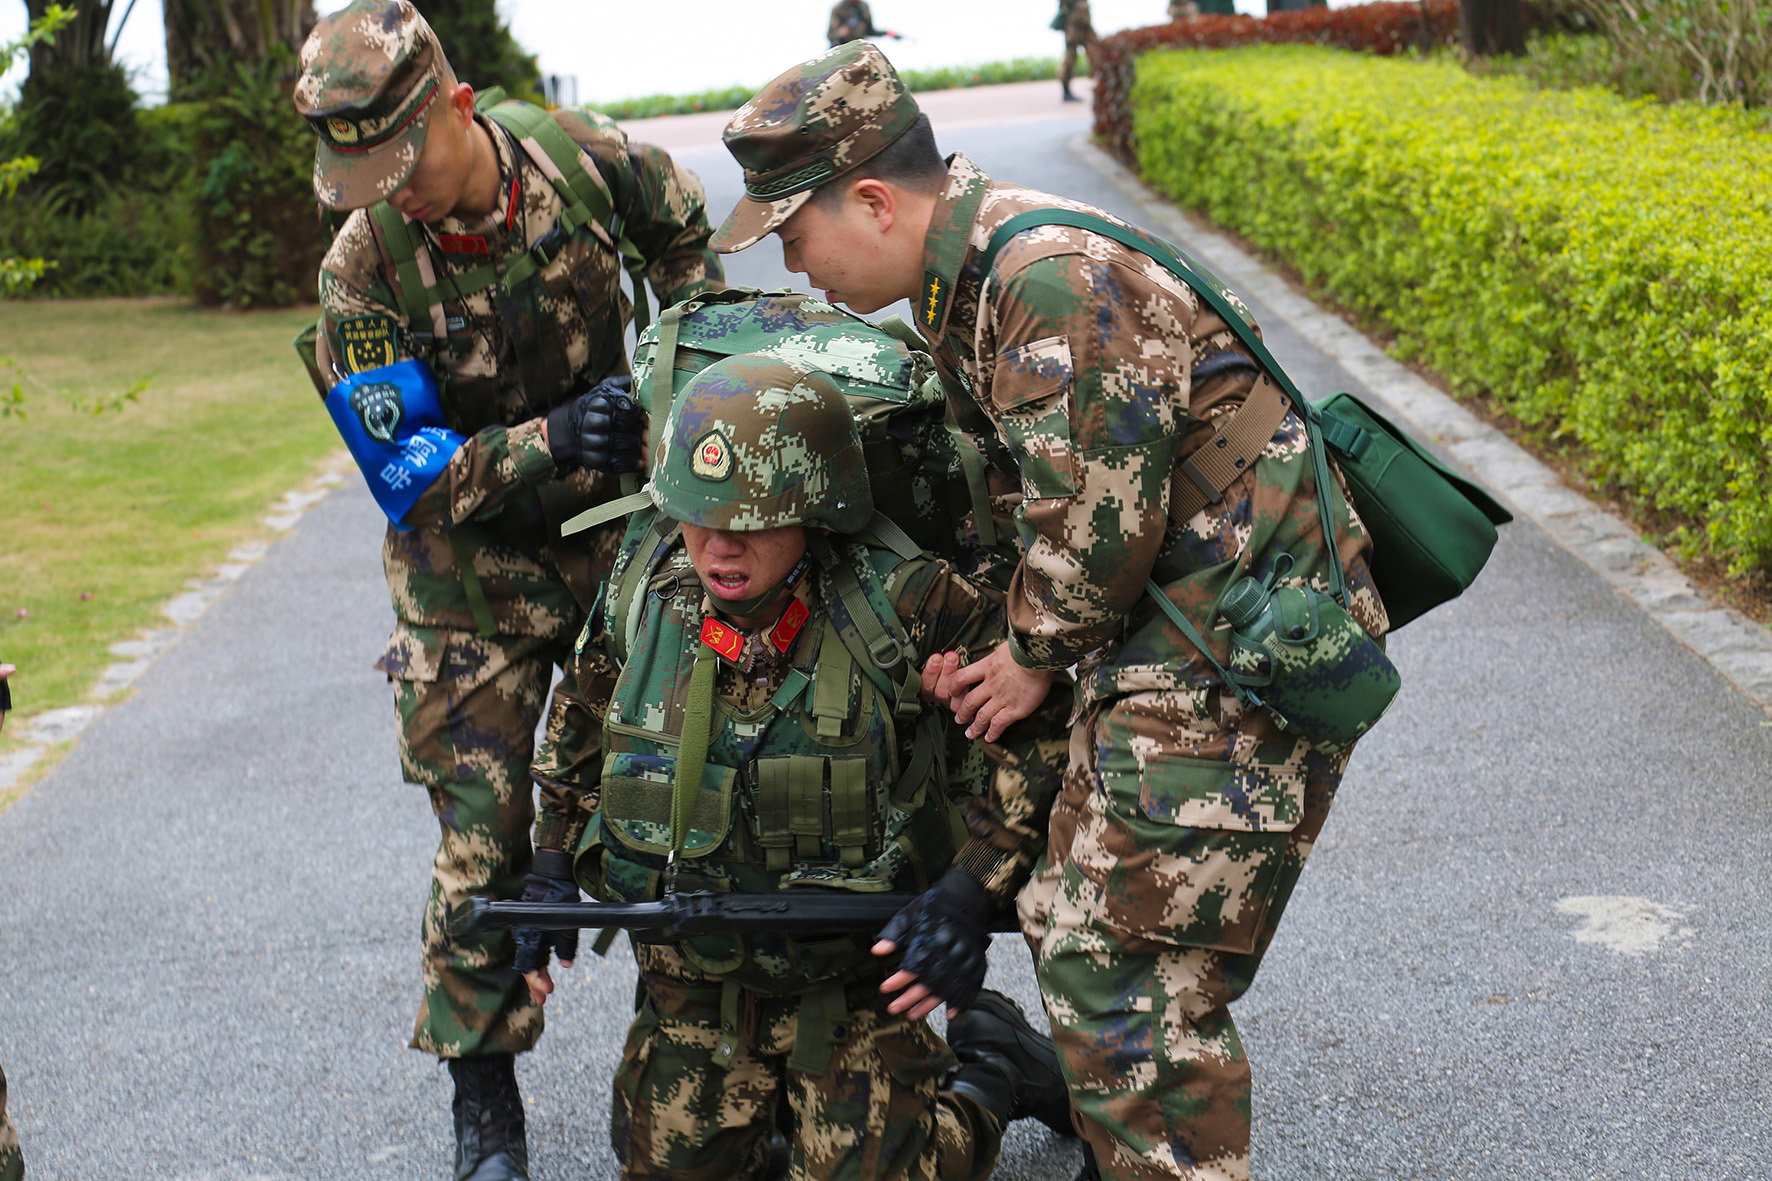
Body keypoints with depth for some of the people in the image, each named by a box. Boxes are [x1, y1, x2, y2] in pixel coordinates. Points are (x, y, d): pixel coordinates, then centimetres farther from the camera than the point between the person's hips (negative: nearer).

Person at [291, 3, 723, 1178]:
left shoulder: (573, 150, -14)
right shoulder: (364, 274, -21)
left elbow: (677, 217, 10)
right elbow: (410, 477, -21)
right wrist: (549, 443, -35)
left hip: (621, 520, 2)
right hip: (475, 565, -2)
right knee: (483, 839, -2)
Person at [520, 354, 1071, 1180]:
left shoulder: (896, 607, -23)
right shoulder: (644, 586, -9)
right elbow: (578, 734, 10)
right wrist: (549, 876, 11)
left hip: (848, 978, -4)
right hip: (690, 977, 4)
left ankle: (989, 1075, 22)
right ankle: (775, 1091, 38)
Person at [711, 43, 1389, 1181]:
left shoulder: (1055, 278, -23)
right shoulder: (968, 284, 11)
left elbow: (1098, 516, -23)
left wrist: (1035, 657, -8)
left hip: (1245, 653, -11)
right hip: (1171, 649, 11)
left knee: (1132, 983, -7)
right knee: (1076, 927, 20)